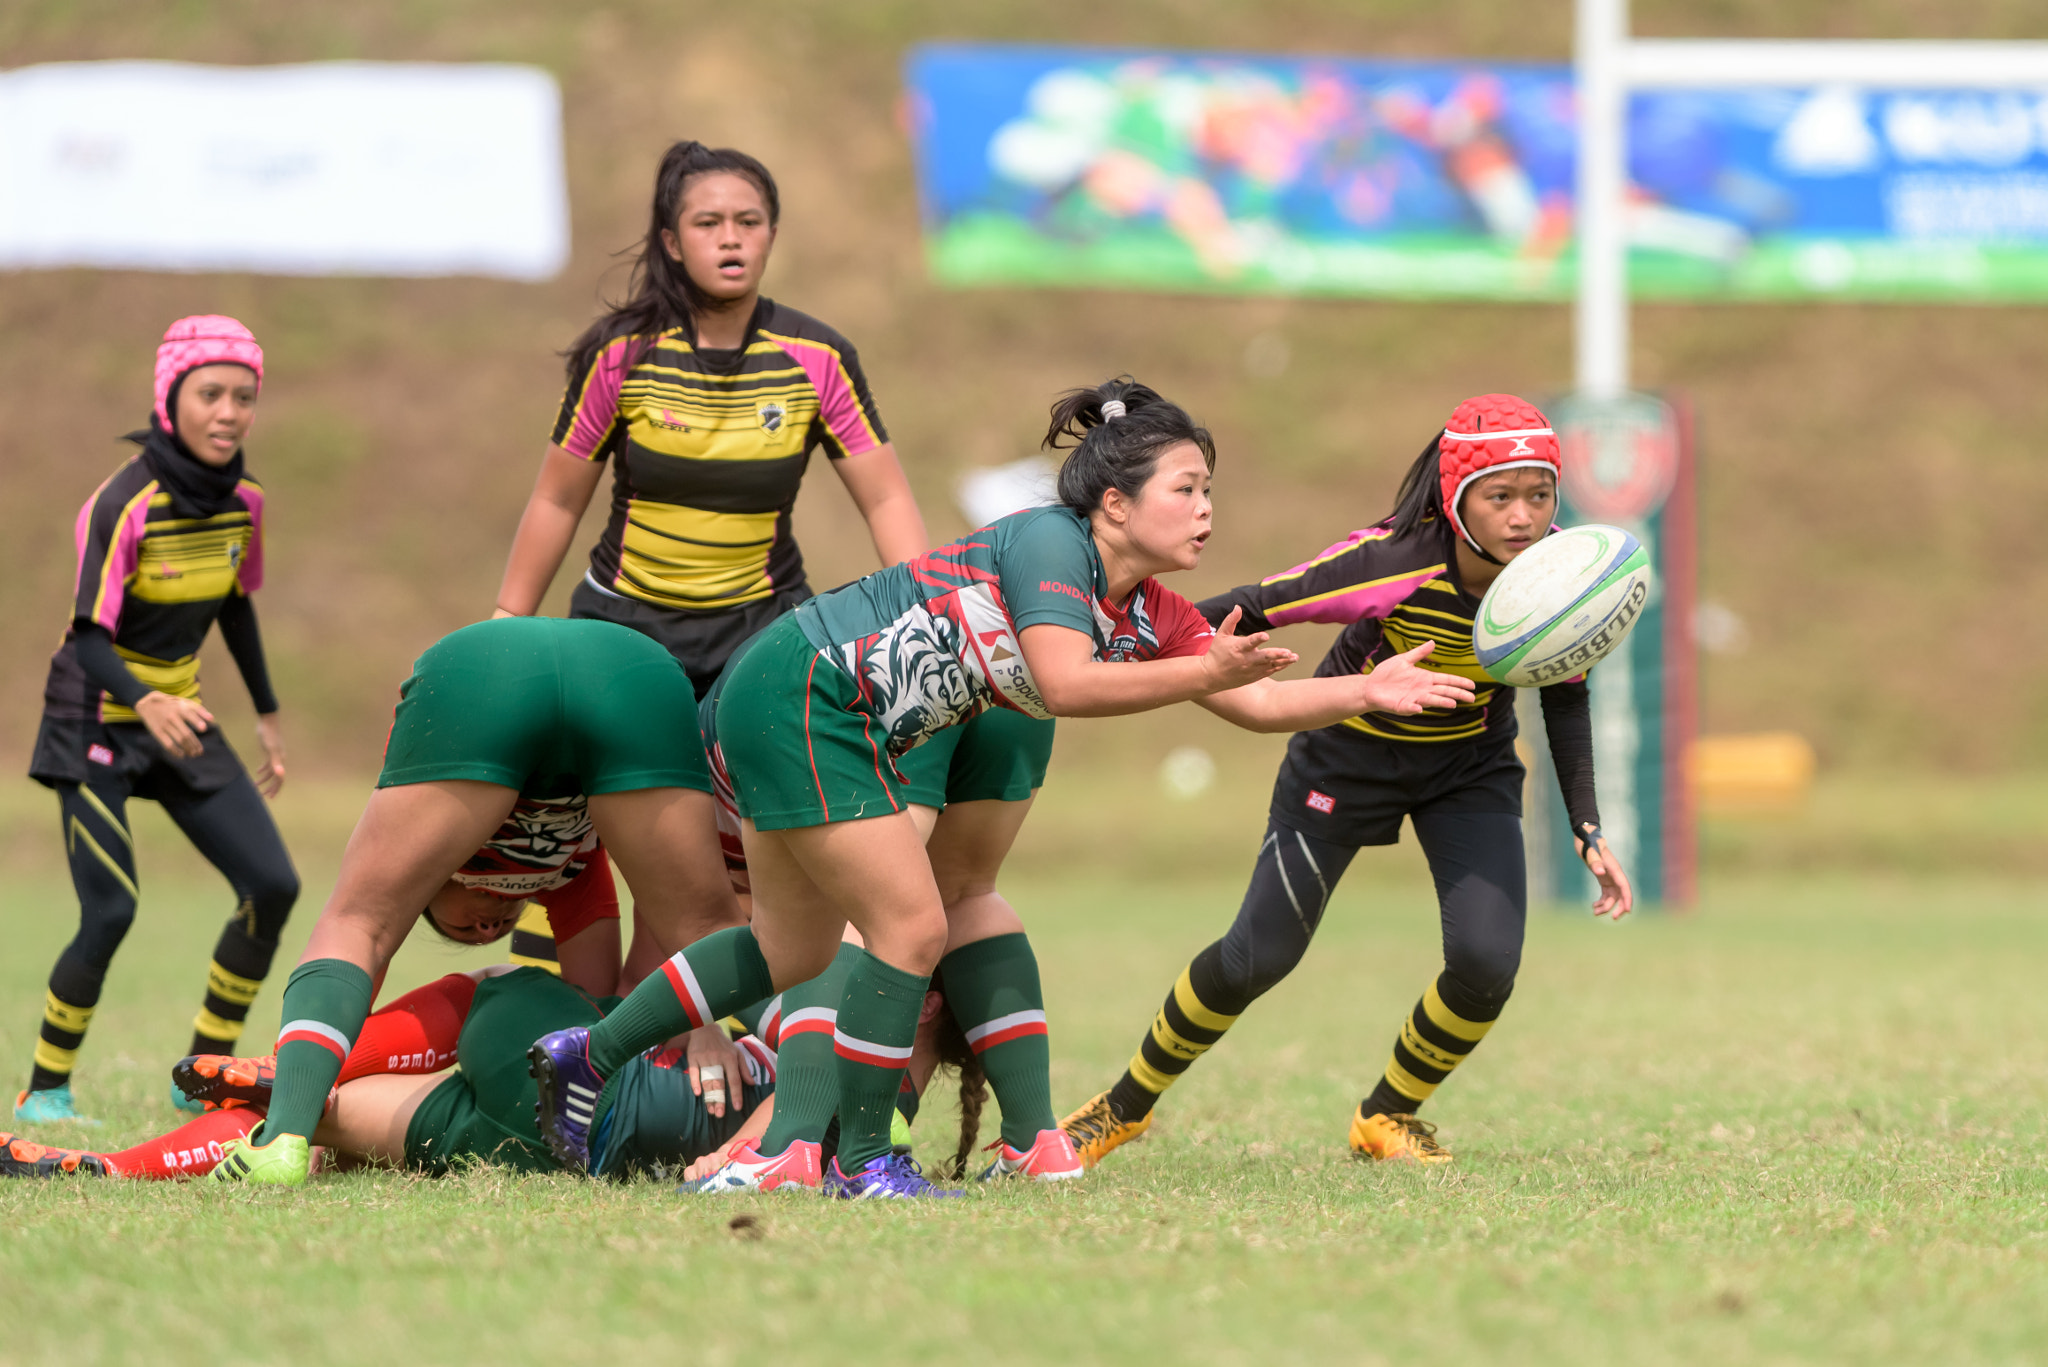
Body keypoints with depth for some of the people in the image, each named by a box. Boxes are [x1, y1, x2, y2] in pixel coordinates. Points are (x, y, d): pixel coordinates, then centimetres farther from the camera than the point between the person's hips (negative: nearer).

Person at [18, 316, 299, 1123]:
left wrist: (268, 716, 19)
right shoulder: (124, 505, -23)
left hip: (179, 715, 7)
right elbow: (87, 635, -27)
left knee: (273, 887, -3)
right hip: (97, 722, -7)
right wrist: (147, 703, -45)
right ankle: (44, 1091, 1)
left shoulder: (242, 500, -3)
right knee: (110, 913, -17)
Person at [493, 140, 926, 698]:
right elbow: (557, 502, 0)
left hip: (765, 629, 0)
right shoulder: (623, 354, -8)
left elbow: (887, 500, -4)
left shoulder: (818, 359, -6)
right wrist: (507, 627, 2)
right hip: (626, 622, 0)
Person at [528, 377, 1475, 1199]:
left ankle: (584, 1058, 27)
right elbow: (1064, 685, -32)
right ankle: (862, 1162, 2)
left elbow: (1256, 701, 7)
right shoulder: (1050, 544, -19)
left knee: (793, 950, 17)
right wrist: (1203, 672, -34)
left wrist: (1367, 692, -2)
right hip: (800, 695, -10)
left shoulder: (1147, 612, 6)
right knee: (911, 929, -8)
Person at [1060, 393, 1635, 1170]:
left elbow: (1564, 695, -4)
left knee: (1487, 962, -15)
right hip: (1350, 751, -3)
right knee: (1258, 957, -2)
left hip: (1472, 765, 3)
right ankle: (1127, 1104, 25)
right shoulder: (1394, 567, -36)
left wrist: (1587, 829, -7)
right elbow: (1253, 609, -27)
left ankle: (1388, 1117, 14)